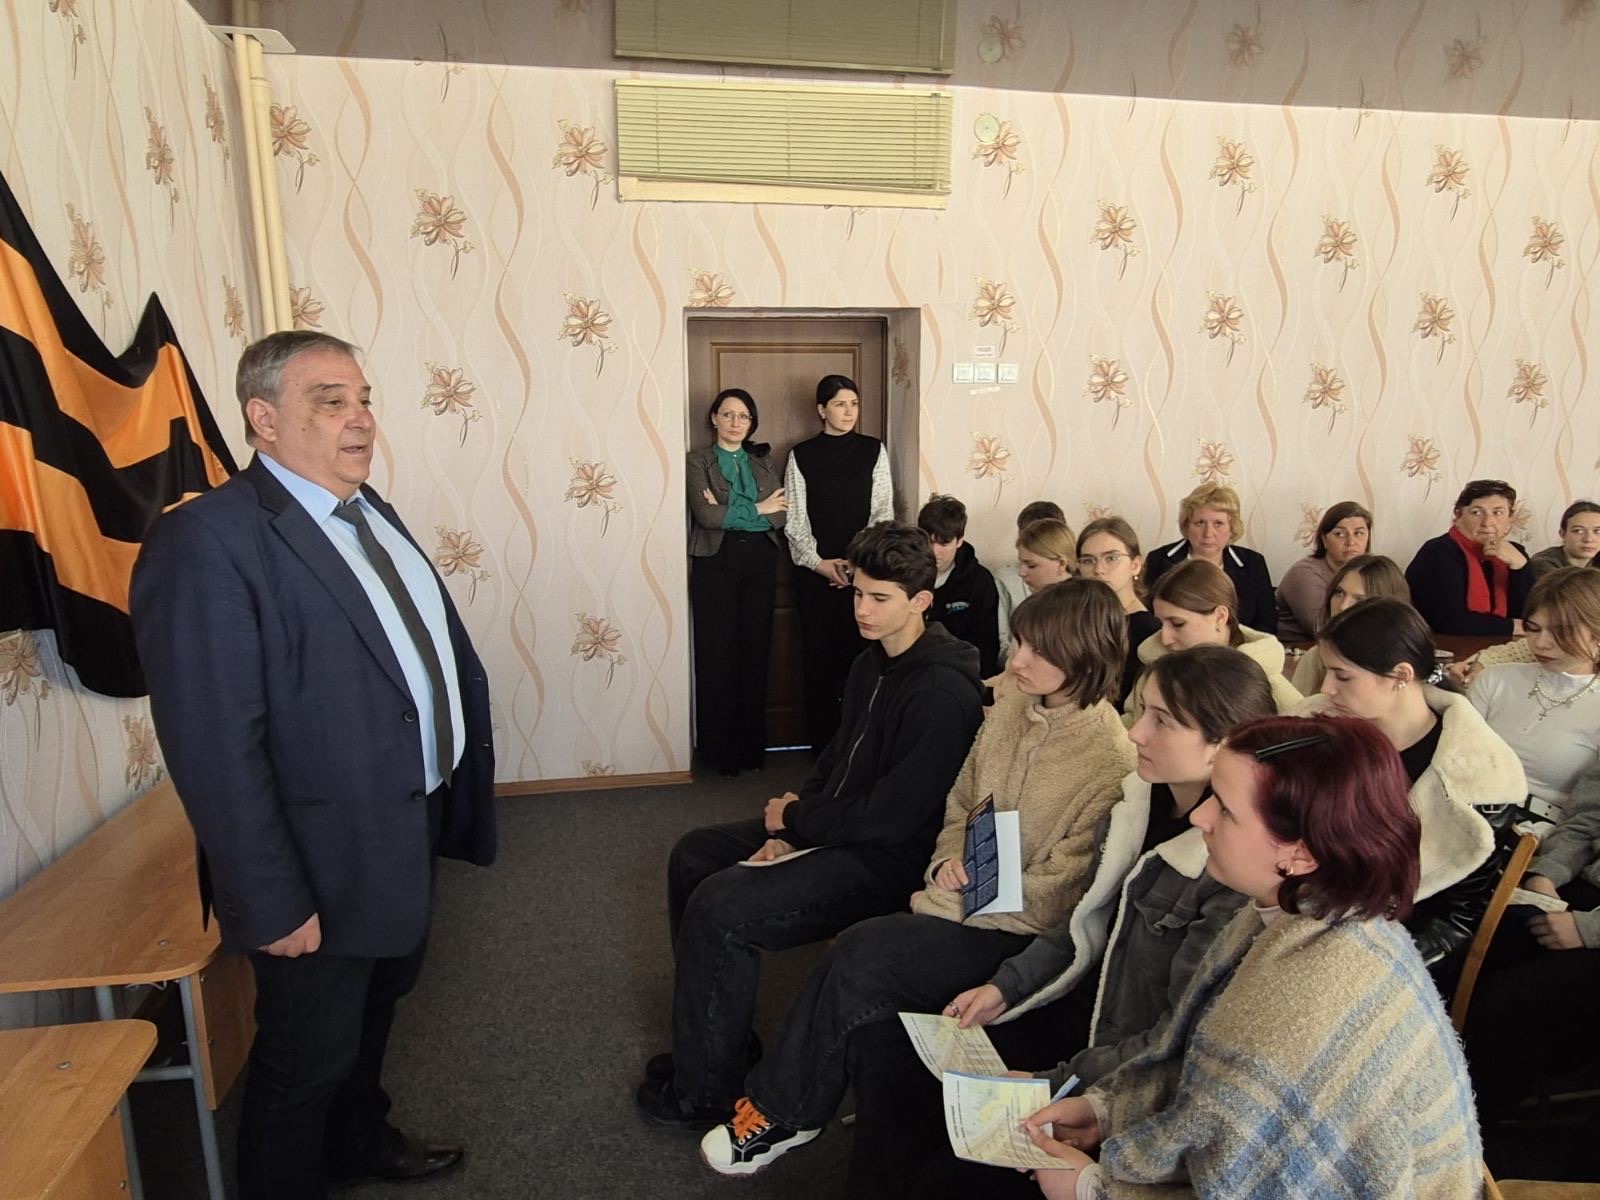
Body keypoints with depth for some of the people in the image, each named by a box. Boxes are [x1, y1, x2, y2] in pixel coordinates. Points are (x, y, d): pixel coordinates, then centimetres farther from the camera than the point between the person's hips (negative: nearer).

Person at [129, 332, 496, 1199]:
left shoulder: (371, 514, 6)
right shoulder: (208, 540, -22)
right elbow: (215, 750, -24)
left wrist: (452, 796, 10)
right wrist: (271, 903, -21)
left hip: (409, 833, 9)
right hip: (325, 867, -8)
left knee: (374, 1010, 29)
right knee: (308, 1058, 15)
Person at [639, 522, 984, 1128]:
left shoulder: (943, 693, -24)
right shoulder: (873, 662, 6)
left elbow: (890, 817, -26)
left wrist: (794, 819, -12)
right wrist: (786, 828, -1)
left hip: (889, 859, -10)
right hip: (835, 826, 11)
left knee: (719, 908, -22)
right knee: (694, 855, 11)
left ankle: (706, 1092, -1)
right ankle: (717, 1034, 23)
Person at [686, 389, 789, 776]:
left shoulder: (763, 460, 13)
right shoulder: (699, 460, 2)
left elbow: (780, 514, 1)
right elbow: (705, 514, -13)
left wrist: (729, 511, -10)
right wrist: (757, 509, -7)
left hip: (759, 561, 3)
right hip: (716, 563, -3)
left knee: (755, 650, 4)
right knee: (717, 653, -1)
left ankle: (751, 745, 15)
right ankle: (719, 748, 10)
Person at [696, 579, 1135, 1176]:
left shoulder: (1112, 758, -18)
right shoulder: (1012, 707, 2)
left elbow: (1060, 888, -17)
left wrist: (954, 903, -14)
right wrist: (948, 862, -6)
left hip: (1019, 930, -6)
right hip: (964, 894, 6)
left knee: (863, 955, -20)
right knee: (855, 954, -16)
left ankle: (784, 1114, 0)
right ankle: (780, 1105, 1)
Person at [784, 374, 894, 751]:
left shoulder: (873, 451, 6)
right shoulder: (801, 455, 5)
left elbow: (883, 512, 1)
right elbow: (794, 519, 2)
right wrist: (819, 562, -9)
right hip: (814, 571, 0)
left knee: (859, 652, -1)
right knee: (819, 656, 3)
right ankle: (822, 744, 13)